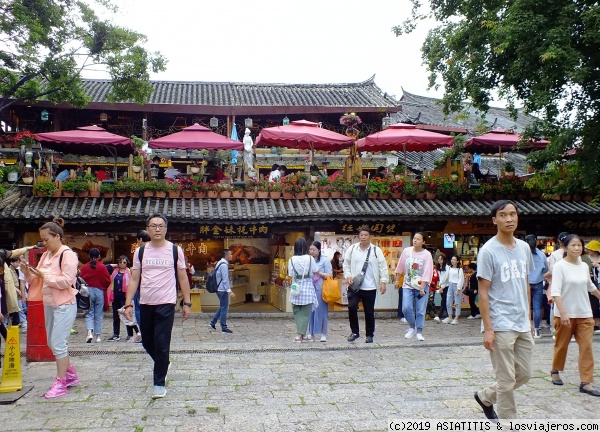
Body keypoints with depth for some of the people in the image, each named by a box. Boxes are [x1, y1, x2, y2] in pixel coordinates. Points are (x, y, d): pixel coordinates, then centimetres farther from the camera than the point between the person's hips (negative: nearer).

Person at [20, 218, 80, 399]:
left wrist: (44, 275, -21)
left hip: (64, 306, -9)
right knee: (52, 343, 15)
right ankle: (71, 375, 30)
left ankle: (60, 383, 3)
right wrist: (28, 272, -5)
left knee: (58, 343, -7)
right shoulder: (46, 255, 11)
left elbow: (66, 281, -21)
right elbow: (37, 280, 13)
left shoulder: (67, 254, -13)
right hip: (49, 305, 9)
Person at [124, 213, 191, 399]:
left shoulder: (175, 250, -1)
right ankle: (162, 367, 42)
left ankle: (159, 383, 7)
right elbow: (134, 280, 6)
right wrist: (128, 304, -2)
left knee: (161, 345, -5)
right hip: (145, 304, 4)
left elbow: (183, 279, 4)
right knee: (147, 343, 15)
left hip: (166, 304, -3)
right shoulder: (140, 251, 5)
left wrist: (186, 303, 1)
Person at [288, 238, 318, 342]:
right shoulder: (310, 258, -7)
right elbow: (315, 271, 1)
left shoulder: (292, 260, -4)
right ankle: (302, 334, 4)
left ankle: (299, 334, 7)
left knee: (297, 312, 12)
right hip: (308, 286, -1)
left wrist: (293, 285, 11)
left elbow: (291, 275, -1)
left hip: (296, 287, 1)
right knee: (305, 313, 6)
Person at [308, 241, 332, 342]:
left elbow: (330, 275, -3)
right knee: (310, 311, 3)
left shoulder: (324, 261, 1)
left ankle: (323, 334, 5)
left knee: (321, 311, -2)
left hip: (320, 289, -3)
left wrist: (319, 273, -12)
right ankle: (311, 333, 11)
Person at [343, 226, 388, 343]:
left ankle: (369, 335, 21)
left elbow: (383, 266, -2)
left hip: (370, 287, -1)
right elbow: (346, 264, 10)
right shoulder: (352, 249, 3)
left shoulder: (376, 250, -2)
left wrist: (383, 281, -10)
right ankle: (355, 332, 9)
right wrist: (348, 275, -6)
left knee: (369, 312, 7)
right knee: (352, 307, -9)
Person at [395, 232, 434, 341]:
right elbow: (400, 268, 10)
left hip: (422, 286, -2)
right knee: (406, 308, -9)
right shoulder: (406, 251, 0)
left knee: (420, 310, 0)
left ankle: (419, 332, 13)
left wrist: (422, 288, -16)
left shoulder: (427, 254, -8)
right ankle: (412, 327, 15)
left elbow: (427, 273, -11)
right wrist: (397, 281, 12)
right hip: (407, 285, 2)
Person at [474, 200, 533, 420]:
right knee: (507, 380, 1)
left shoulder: (524, 247, 8)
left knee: (524, 374, 15)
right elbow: (483, 292, -12)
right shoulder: (488, 251, -11)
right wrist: (487, 329, -15)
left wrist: (528, 317, 16)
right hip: (501, 326, -7)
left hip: (523, 325, 7)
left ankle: (485, 396, 35)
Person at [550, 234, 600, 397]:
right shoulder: (560, 266, -12)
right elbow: (555, 291, -19)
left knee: (586, 347, -1)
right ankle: (555, 371, 34)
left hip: (584, 314, 5)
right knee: (562, 345, 10)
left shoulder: (584, 266, 6)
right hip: (565, 314, -4)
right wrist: (563, 313, -27)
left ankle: (586, 382, 3)